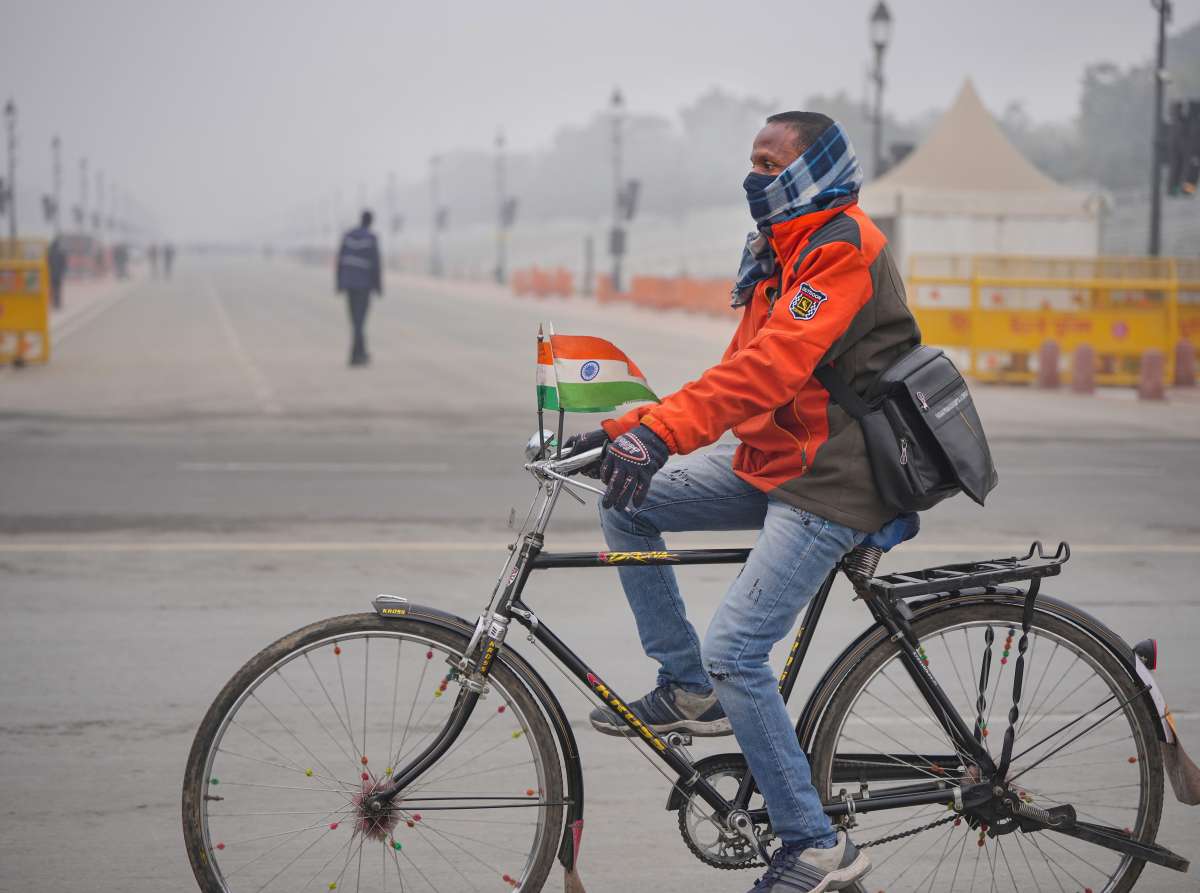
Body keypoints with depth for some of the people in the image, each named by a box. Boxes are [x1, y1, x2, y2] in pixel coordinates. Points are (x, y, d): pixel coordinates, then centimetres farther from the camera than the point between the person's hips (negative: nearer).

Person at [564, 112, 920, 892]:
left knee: (735, 650, -18)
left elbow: (769, 368, -30)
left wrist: (658, 432, -39)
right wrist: (631, 427, 2)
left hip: (827, 484, -10)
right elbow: (743, 367, 12)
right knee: (626, 504, 6)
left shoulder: (842, 250, -17)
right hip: (768, 460, 10)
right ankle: (690, 689, 14)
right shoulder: (783, 248, 15)